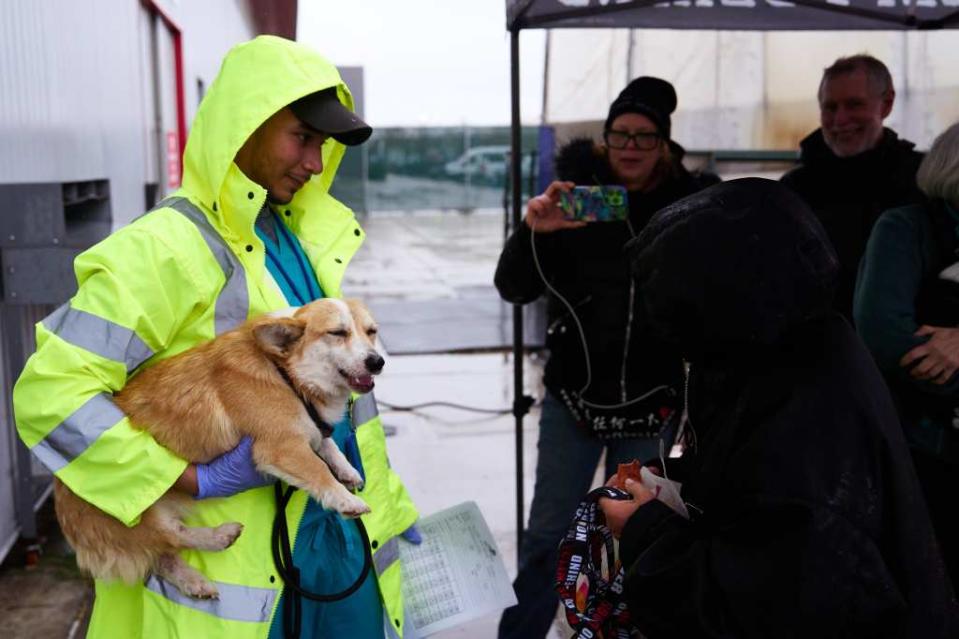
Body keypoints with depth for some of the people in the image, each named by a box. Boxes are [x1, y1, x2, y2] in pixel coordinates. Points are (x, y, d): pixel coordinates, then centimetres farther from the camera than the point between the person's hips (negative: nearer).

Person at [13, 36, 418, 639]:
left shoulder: (315, 237, 8)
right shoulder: (164, 248, -16)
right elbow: (50, 393, -21)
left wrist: (387, 503, 17)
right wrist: (198, 482, -21)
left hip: (342, 530, 7)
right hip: (231, 556, -6)